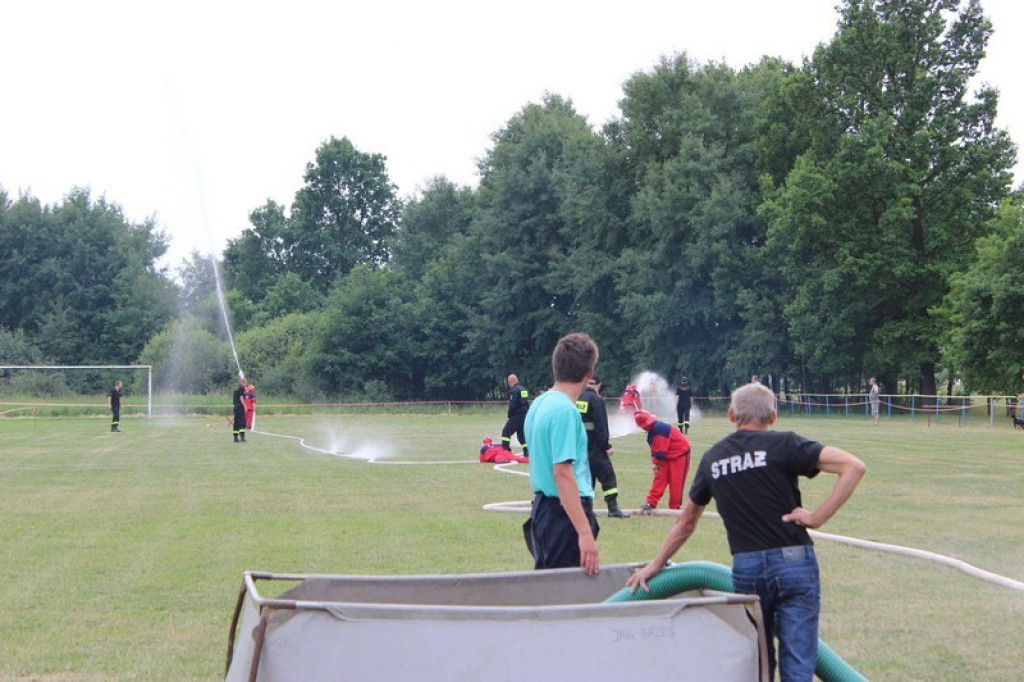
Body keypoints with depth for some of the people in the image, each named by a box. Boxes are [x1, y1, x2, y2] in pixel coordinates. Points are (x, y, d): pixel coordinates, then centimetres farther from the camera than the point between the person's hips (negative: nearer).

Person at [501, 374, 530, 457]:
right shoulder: (524, 389, 14)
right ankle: (526, 452, 8)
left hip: (516, 416, -8)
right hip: (525, 415, 8)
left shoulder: (513, 390, -13)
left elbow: (512, 405, -19)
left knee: (506, 432, -2)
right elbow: (527, 403, 17)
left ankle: (505, 449, -9)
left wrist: (509, 416, -7)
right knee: (522, 433, 14)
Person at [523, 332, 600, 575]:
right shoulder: (565, 410, -17)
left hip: (543, 507, 9)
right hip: (565, 514, -9)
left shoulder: (539, 403, 10)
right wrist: (585, 532, -25)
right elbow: (562, 474, -23)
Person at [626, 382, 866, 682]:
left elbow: (686, 522, 23)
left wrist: (656, 564, 36)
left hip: (745, 567, 3)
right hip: (793, 560, -3)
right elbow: (854, 467, -12)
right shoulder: (783, 445, -1)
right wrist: (818, 517, -9)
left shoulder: (713, 458, 12)